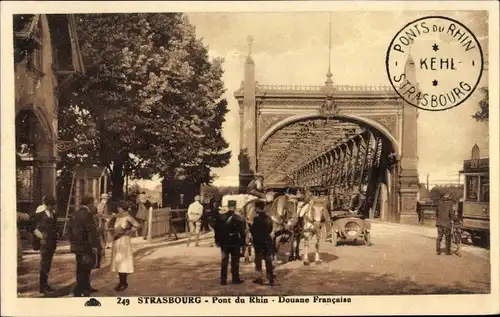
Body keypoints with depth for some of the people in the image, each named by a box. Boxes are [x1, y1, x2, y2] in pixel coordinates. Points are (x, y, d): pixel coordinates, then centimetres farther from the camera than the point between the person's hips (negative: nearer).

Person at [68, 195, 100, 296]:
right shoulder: (87, 214, -18)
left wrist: (73, 242, 23)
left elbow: (70, 230, 18)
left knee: (81, 268, 19)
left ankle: (86, 287, 31)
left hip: (77, 245, 10)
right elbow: (92, 231, -23)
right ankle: (79, 291, -1)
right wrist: (94, 245, -19)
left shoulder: (75, 214, 13)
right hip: (86, 247, -10)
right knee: (84, 269, -3)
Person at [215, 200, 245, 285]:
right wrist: (243, 243, 1)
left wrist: (217, 241, 10)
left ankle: (223, 280, 10)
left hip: (224, 243, 2)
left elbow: (217, 230, 1)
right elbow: (242, 233, -8)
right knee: (235, 262, 8)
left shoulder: (220, 218, -4)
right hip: (235, 243, -2)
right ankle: (235, 279, 11)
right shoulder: (239, 219, -11)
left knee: (224, 262, 9)